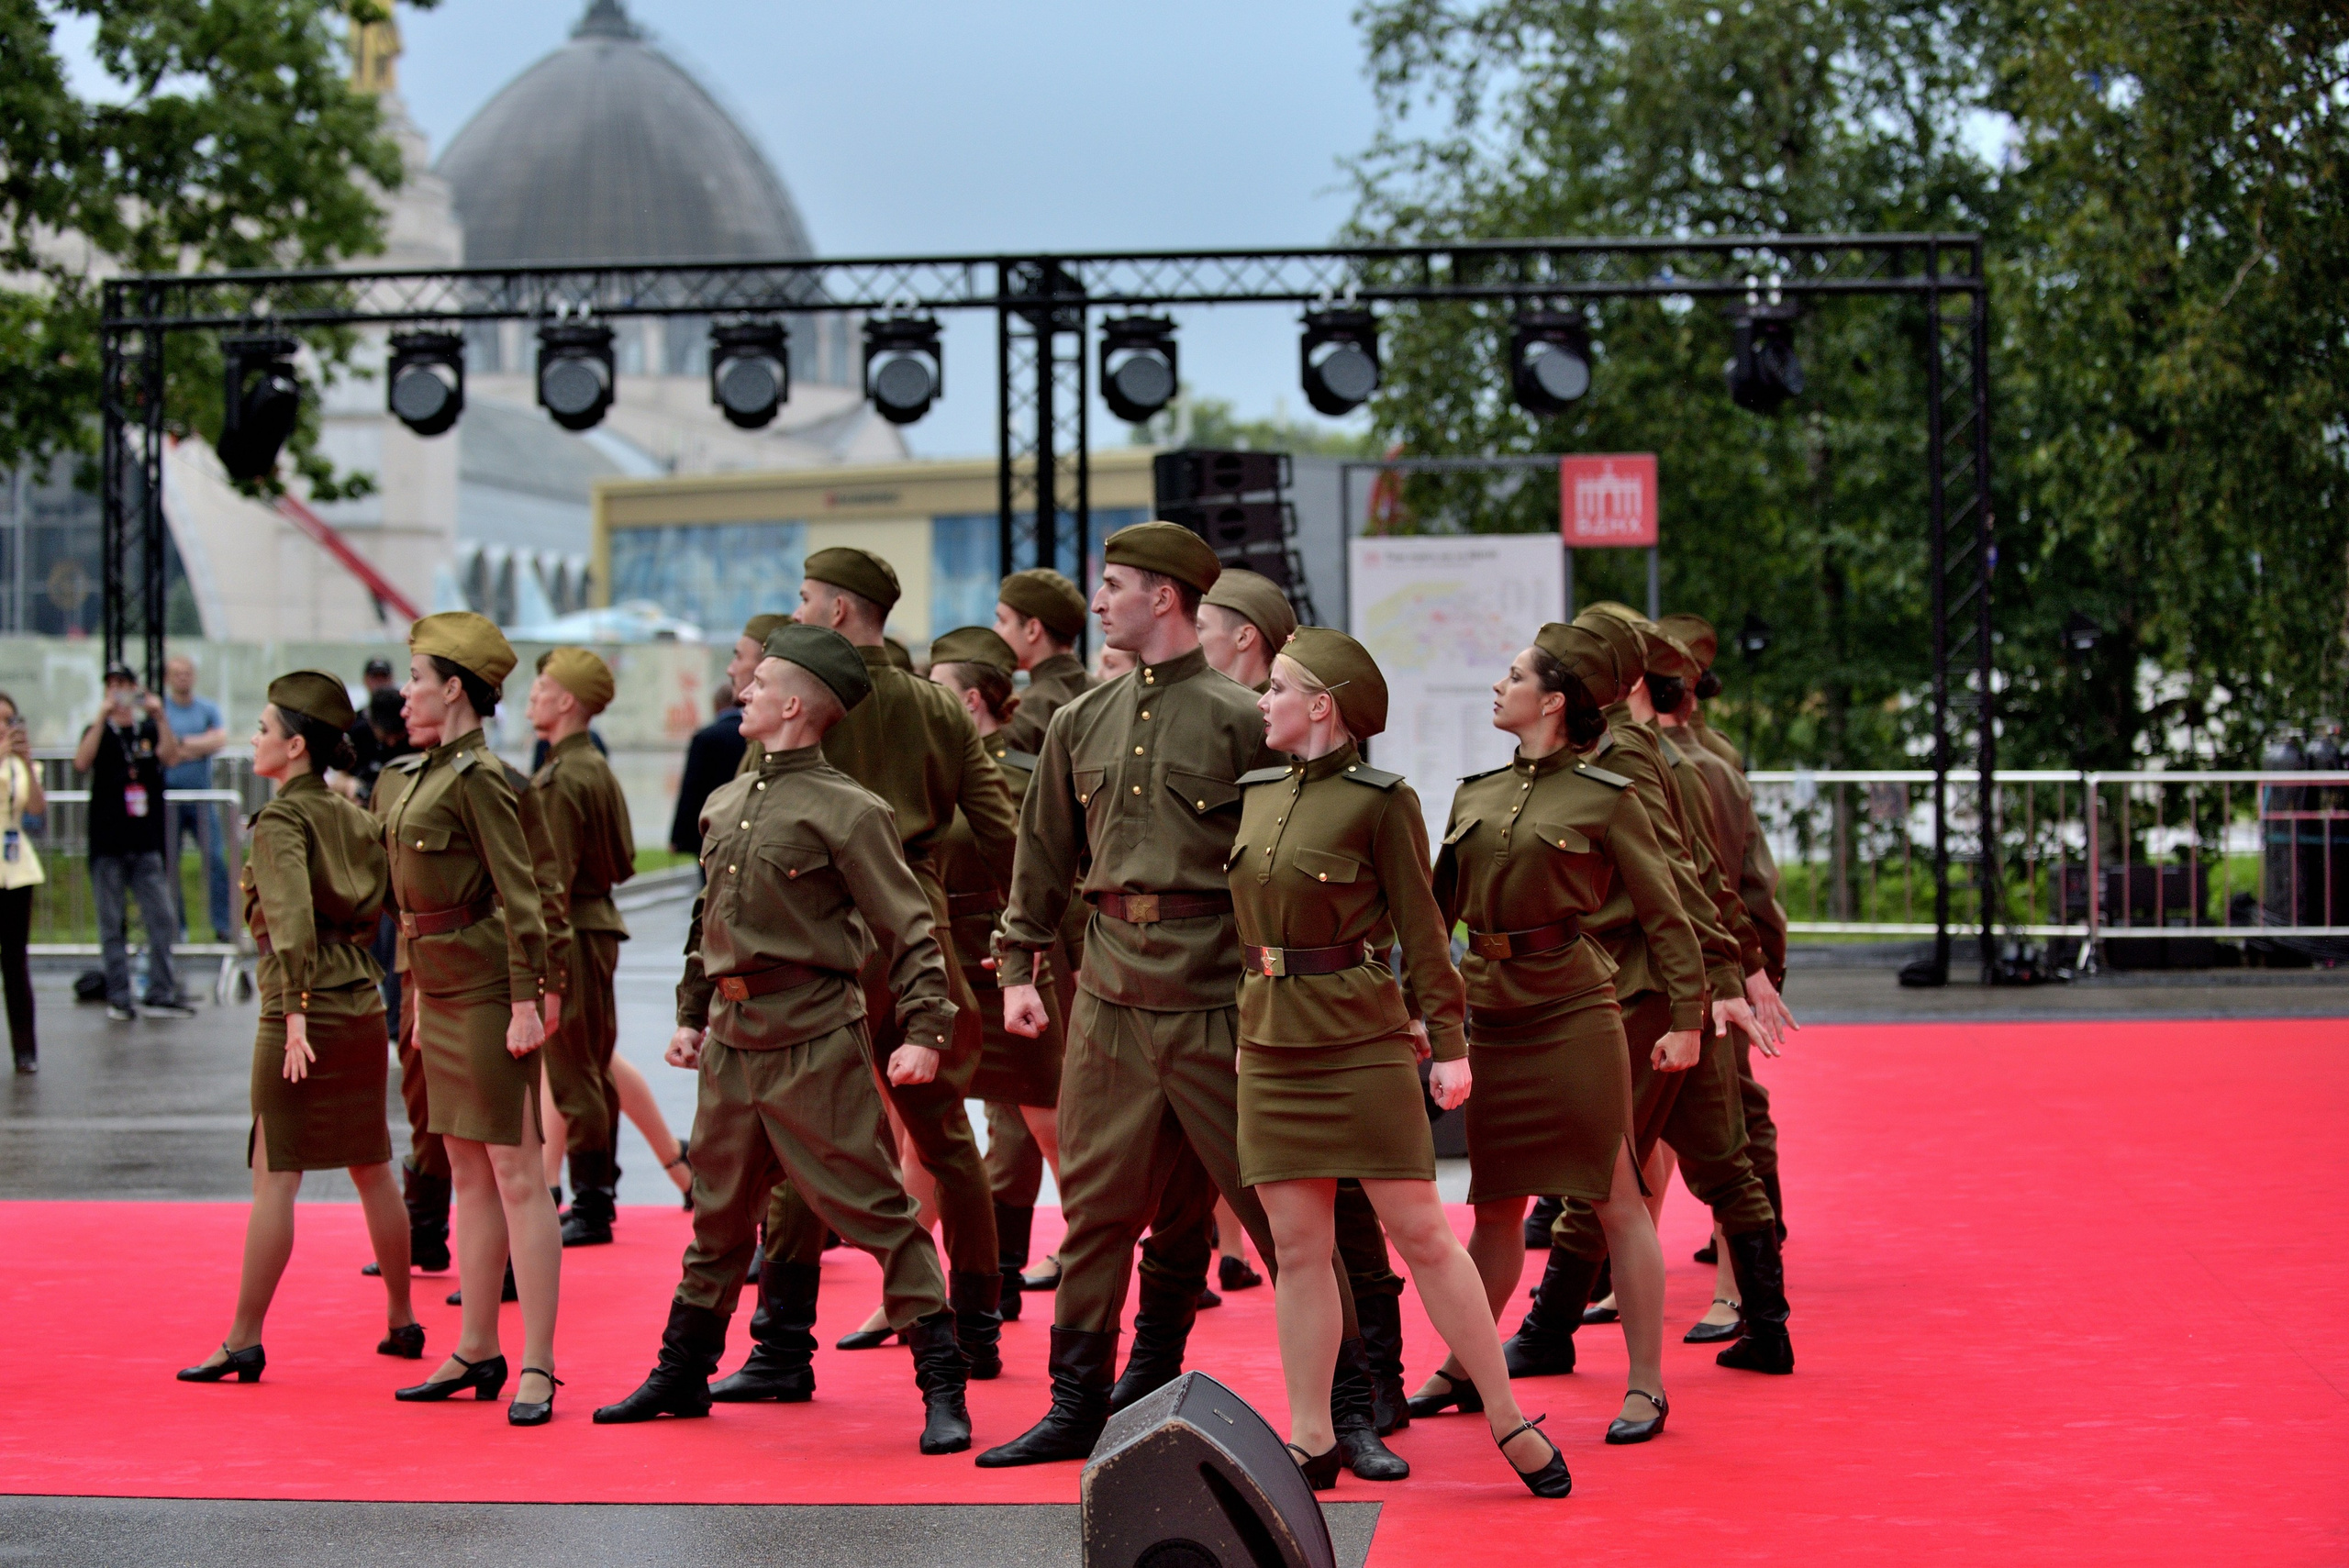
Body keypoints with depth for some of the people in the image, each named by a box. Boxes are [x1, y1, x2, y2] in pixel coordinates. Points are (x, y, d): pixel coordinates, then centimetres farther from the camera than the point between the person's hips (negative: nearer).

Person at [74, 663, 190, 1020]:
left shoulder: (150, 730, 12)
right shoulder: (99, 731, 7)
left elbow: (171, 757, -7)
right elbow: (81, 763, -13)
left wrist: (160, 717, -18)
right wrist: (103, 717, -18)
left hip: (146, 843, 2)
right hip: (107, 844, -2)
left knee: (163, 918, -1)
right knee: (111, 924, 1)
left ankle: (160, 993, 5)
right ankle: (118, 997, 6)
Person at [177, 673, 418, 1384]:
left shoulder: (281, 821, -11)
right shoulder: (356, 818, 10)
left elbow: (292, 920, -24)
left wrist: (295, 1012, -27)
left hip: (301, 1013, -7)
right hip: (364, 1007, 7)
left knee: (275, 1177, -4)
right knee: (371, 1169, 15)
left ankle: (244, 1342, -1)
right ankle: (403, 1323, 23)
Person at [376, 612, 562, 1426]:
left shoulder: (478, 779, -14)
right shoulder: (418, 777, 13)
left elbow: (520, 899, -17)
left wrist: (527, 1002, -19)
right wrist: (421, 1001, 20)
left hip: (488, 994, -9)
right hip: (442, 994, 9)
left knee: (516, 1173, -6)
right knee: (468, 1173, 14)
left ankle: (536, 1368, -3)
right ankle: (477, 1352, 21)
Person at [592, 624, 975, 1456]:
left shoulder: (847, 810, -9)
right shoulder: (724, 804, 13)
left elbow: (910, 930, -10)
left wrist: (924, 1030, -18)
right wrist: (691, 1013, 21)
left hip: (814, 1042, -7)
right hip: (733, 1040, 7)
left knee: (875, 1210, -5)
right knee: (719, 1214, 17)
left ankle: (943, 1387, -1)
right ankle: (681, 1376, 29)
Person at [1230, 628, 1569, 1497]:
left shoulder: (1382, 800, -6)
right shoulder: (1254, 792, 11)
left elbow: (1421, 928, -5)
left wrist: (1448, 1041, -8)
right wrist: (1241, 1026, 19)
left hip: (1365, 1041, -5)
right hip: (1272, 1045, 5)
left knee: (1420, 1232, -4)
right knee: (1297, 1245, 5)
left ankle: (1509, 1420, 5)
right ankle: (1312, 1441, 11)